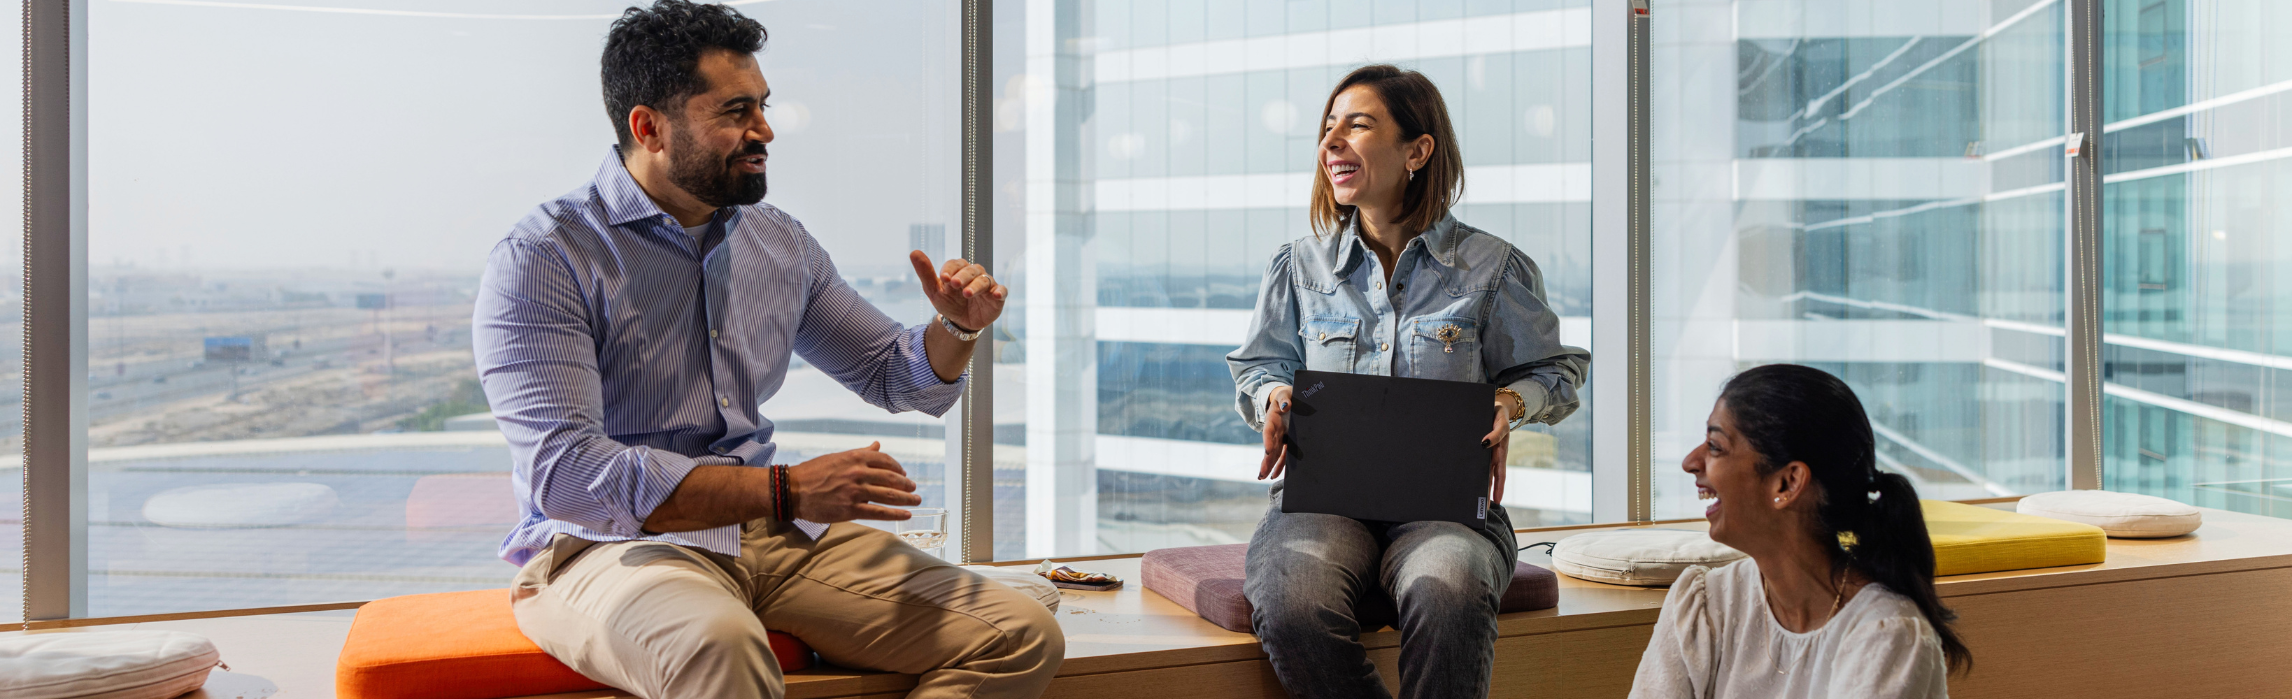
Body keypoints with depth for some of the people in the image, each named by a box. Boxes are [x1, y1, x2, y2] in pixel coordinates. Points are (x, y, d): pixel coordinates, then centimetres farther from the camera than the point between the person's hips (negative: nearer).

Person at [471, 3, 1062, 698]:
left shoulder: (781, 243, 11)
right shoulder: (542, 259, -9)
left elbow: (896, 377, 23)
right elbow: (563, 474, -21)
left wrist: (956, 327, -1)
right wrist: (786, 490, -25)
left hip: (773, 535, 6)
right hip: (608, 544, -6)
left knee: (1023, 637, -11)